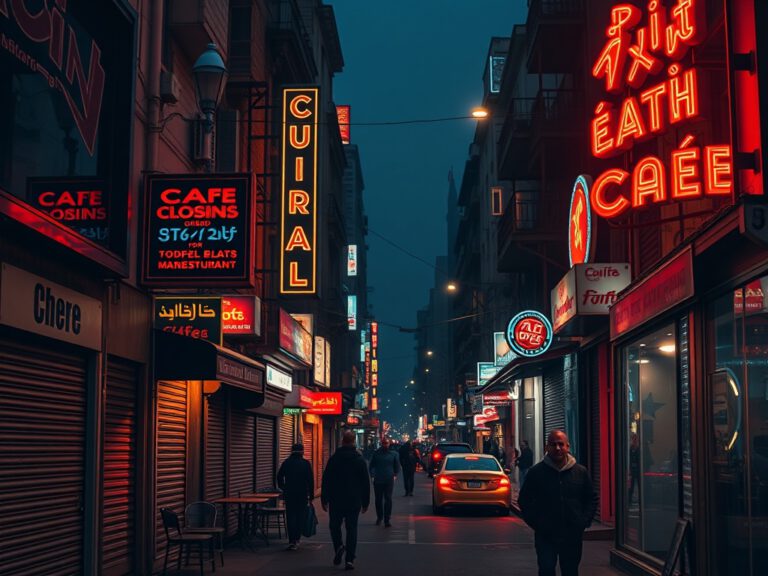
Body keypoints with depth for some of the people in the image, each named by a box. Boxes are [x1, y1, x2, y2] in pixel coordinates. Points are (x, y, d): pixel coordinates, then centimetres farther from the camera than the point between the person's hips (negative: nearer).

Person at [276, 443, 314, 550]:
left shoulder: (286, 462, 2)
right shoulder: (306, 463, -2)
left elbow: (279, 477, 5)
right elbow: (311, 480, -3)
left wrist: (283, 488, 18)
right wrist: (311, 496, 2)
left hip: (289, 494, 1)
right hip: (303, 494, -1)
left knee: (290, 517, 3)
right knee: (300, 516, 12)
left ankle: (292, 541, -8)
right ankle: (297, 539, 13)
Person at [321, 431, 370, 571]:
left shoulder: (334, 459, -3)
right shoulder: (360, 459, 1)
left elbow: (326, 481, -1)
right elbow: (366, 483, 4)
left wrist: (324, 499, 5)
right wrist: (365, 502, 10)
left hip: (336, 501, -1)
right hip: (354, 501, 1)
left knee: (334, 525, 15)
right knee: (352, 529, 5)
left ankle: (339, 546, -11)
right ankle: (350, 559, -1)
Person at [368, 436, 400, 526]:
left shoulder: (393, 454, 5)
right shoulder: (376, 453, 5)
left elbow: (397, 466, 12)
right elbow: (372, 465, 9)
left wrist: (395, 475, 2)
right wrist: (372, 475, -1)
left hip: (389, 481, -1)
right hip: (378, 481, 1)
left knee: (388, 500, -4)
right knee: (378, 500, 9)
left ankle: (387, 519, -3)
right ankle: (379, 517, 25)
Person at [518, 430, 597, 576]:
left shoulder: (581, 472, 5)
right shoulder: (536, 472, -1)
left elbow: (592, 499, 12)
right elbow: (524, 501, 4)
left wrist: (585, 521, 0)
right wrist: (535, 523, -5)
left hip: (573, 536, 2)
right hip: (545, 536, -2)